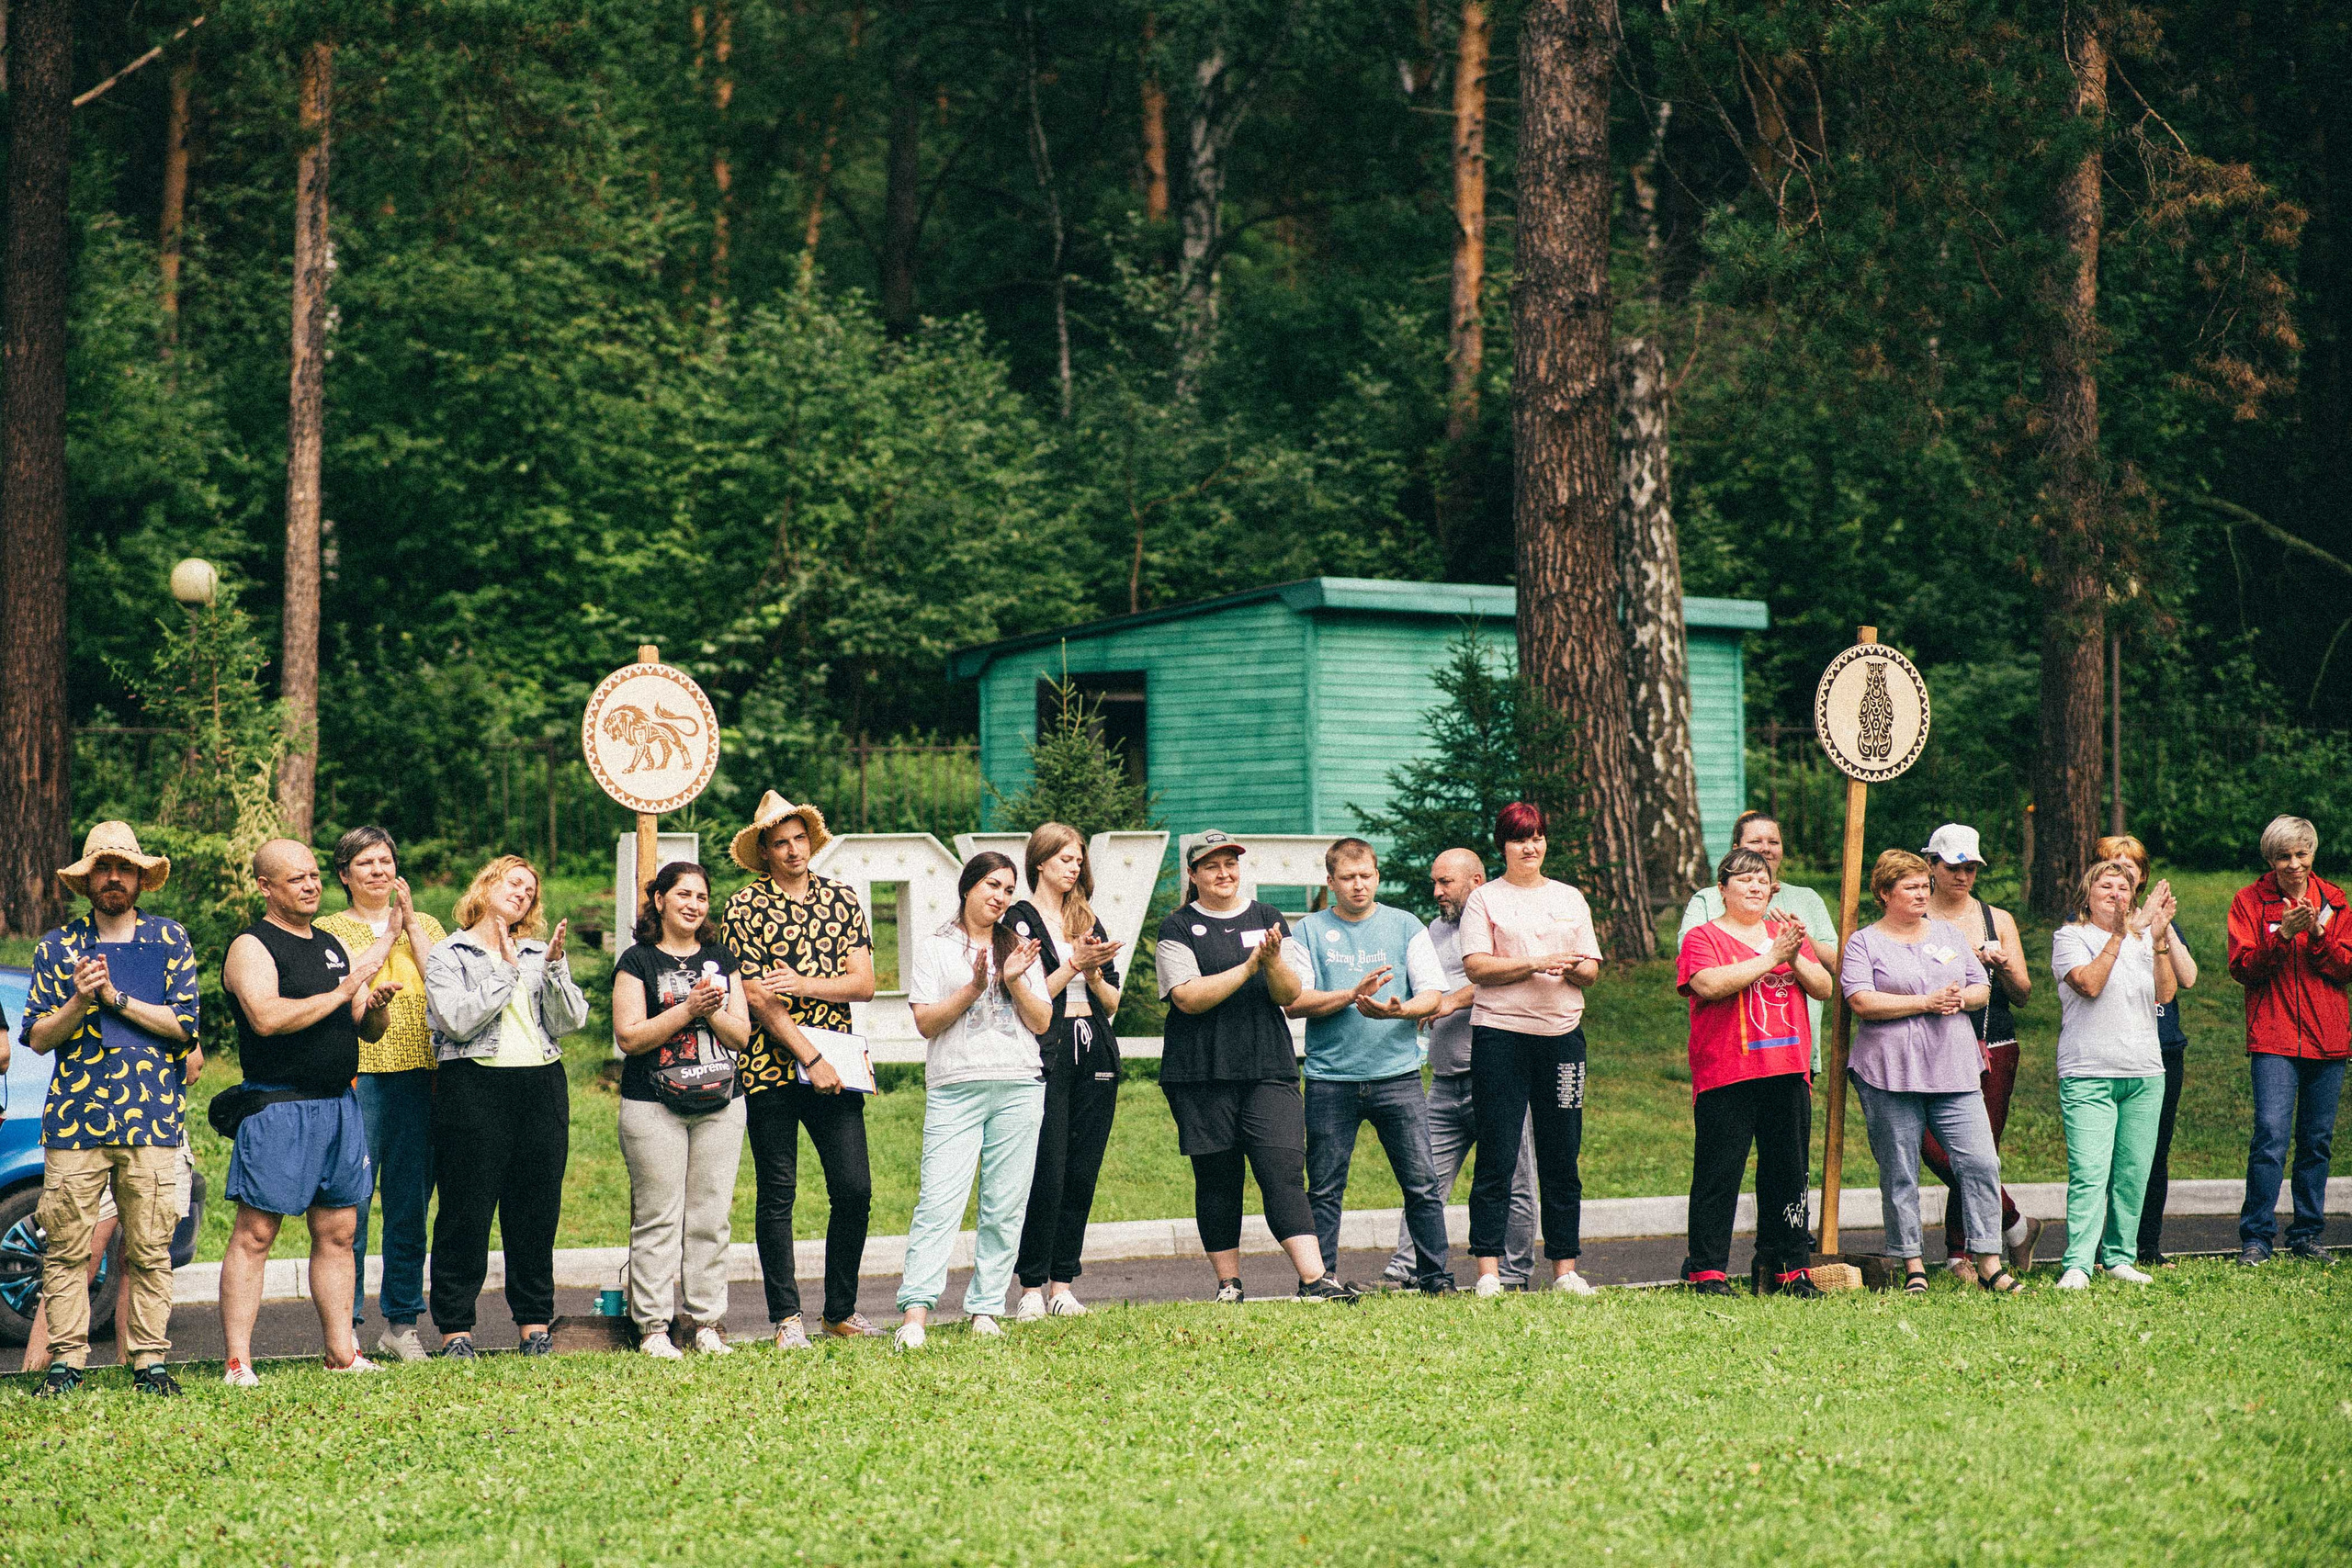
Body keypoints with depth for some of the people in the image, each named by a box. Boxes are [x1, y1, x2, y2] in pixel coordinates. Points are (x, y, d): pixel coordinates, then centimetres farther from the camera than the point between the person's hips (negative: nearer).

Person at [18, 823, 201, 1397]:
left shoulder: (170, 940, 10)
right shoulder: (57, 947, 12)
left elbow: (183, 1024, 1)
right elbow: (36, 1037, 7)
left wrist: (117, 999, -6)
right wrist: (80, 1000, -9)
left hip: (151, 1119, 0)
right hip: (74, 1116, 0)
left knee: (149, 1251, -1)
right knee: (67, 1247, -2)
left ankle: (150, 1361, 4)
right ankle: (65, 1361, 3)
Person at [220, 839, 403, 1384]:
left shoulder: (333, 947, 18)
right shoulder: (252, 947, -5)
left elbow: (369, 1031, 19)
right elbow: (267, 1017, -22)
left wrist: (377, 1006, -4)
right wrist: (339, 994, -16)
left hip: (340, 1104, 7)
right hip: (277, 1107, -7)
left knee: (337, 1232, 9)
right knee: (254, 1235, -6)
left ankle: (342, 1352, 15)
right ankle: (237, 1362, -6)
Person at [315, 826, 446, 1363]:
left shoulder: (425, 926, 16)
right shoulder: (329, 930, 7)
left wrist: (411, 924, -3)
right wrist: (387, 935, -5)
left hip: (416, 1075, 3)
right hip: (356, 1075, -3)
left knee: (410, 1206, 6)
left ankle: (401, 1323, 14)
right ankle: (344, 1328, 2)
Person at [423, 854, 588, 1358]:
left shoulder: (539, 953, 16)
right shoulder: (448, 955, 4)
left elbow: (573, 1019, 5)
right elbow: (458, 1021, -11)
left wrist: (554, 966, -9)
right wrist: (506, 972, -8)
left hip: (543, 1086, 4)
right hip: (474, 1085, -4)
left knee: (537, 1207, 6)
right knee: (466, 1210, -3)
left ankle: (534, 1323, 15)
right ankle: (455, 1326, 3)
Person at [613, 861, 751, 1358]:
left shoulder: (721, 959, 15)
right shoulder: (638, 961, 1)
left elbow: (741, 1034, 11)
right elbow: (629, 1037, -8)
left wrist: (713, 1012, -9)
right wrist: (688, 1009, -15)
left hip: (720, 1105, 4)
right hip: (653, 1108, -4)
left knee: (711, 1218, 4)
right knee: (657, 1219, -4)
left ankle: (708, 1322, 10)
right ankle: (652, 1327, 1)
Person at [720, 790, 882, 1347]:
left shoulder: (842, 899, 10)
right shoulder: (743, 910, -2)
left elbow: (863, 983, 3)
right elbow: (757, 998, -9)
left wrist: (801, 983, -12)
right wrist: (811, 1058, -14)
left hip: (836, 1064, 3)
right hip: (772, 1068, -3)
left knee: (854, 1190, -1)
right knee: (777, 1195, 1)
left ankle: (842, 1311, 13)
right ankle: (785, 1317, 9)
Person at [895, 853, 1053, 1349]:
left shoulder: (1019, 948, 16)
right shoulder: (935, 948, 7)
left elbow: (1042, 1022, 10)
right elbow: (926, 1023, -1)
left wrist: (1015, 981, -5)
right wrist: (974, 988, -12)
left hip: (1019, 1086, 4)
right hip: (954, 1089, -3)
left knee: (1005, 1207, 1)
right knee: (940, 1201, -13)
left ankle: (984, 1310, 6)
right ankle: (915, 1314, -19)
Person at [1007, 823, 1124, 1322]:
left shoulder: (1088, 921, 18)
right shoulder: (1018, 920, 1)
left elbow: (1112, 1003, 16)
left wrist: (1092, 973, -3)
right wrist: (1073, 965, -10)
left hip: (1094, 1055, 5)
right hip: (1045, 1053, -5)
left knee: (1082, 1173, 3)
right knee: (1046, 1172, -9)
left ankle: (1062, 1284, 7)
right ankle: (1031, 1286, -4)